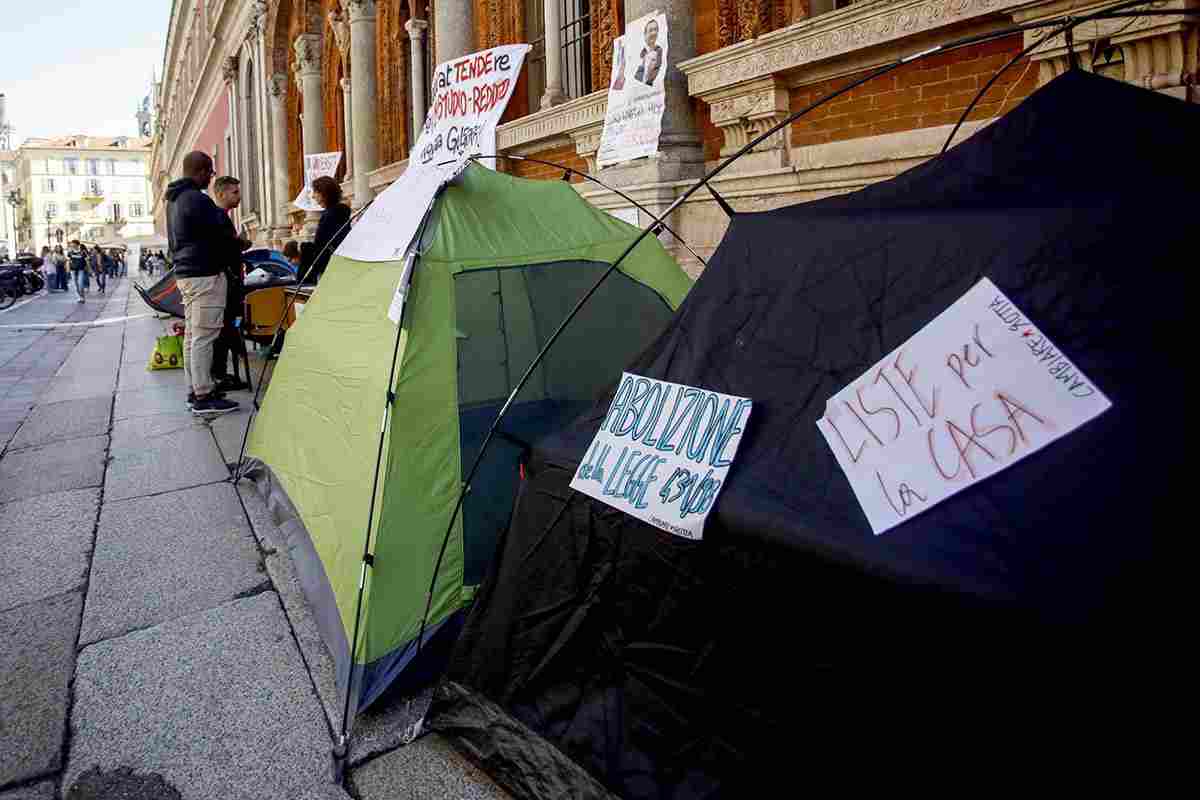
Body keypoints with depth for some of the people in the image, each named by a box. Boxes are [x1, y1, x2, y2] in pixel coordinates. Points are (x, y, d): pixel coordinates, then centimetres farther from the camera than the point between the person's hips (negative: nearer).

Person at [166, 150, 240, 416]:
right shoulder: (198, 199, -15)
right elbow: (220, 235, -14)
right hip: (205, 274, -10)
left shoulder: (174, 200, 17)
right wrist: (241, 244, 6)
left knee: (192, 334, 13)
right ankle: (204, 397, -7)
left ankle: (196, 390, 20)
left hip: (183, 272, 10)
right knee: (204, 335, -9)